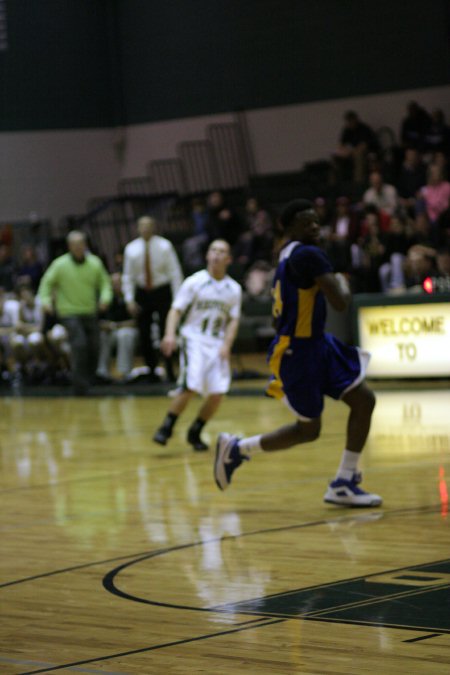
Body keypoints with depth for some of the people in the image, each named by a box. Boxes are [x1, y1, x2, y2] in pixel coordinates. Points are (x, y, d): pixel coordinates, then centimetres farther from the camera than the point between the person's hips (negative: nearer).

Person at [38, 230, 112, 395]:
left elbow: (105, 282, 10)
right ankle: (80, 385, -15)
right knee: (79, 345, -20)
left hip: (90, 313, 4)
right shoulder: (60, 264, -6)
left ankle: (88, 381, 23)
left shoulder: (95, 263, 2)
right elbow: (47, 282, 2)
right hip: (70, 312, -4)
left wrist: (105, 297, -8)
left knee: (93, 348, 4)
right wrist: (45, 300, -13)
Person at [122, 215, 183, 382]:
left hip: (162, 293, -3)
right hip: (142, 294, 3)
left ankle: (170, 373, 5)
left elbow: (175, 273, -3)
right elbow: (128, 276, 7)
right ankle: (151, 372, 12)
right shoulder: (131, 248, 1)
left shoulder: (164, 246, -6)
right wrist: (129, 299, -1)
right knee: (144, 336, 1)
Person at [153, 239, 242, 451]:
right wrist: (170, 334, -21)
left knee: (218, 393, -6)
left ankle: (195, 432, 14)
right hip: (194, 339, -4)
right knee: (190, 387, -20)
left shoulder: (234, 289, 6)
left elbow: (233, 320, 8)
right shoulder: (195, 282, -4)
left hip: (217, 344, 4)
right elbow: (176, 309, -5)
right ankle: (166, 428, -3)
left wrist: (226, 344, -7)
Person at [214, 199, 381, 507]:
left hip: (318, 343, 9)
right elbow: (340, 303, -25)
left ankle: (344, 484, 5)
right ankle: (236, 448, 21)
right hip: (296, 352, -9)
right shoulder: (308, 254, -19)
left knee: (364, 400, 2)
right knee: (308, 430, 3)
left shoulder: (290, 253, 12)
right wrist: (343, 282, -5)